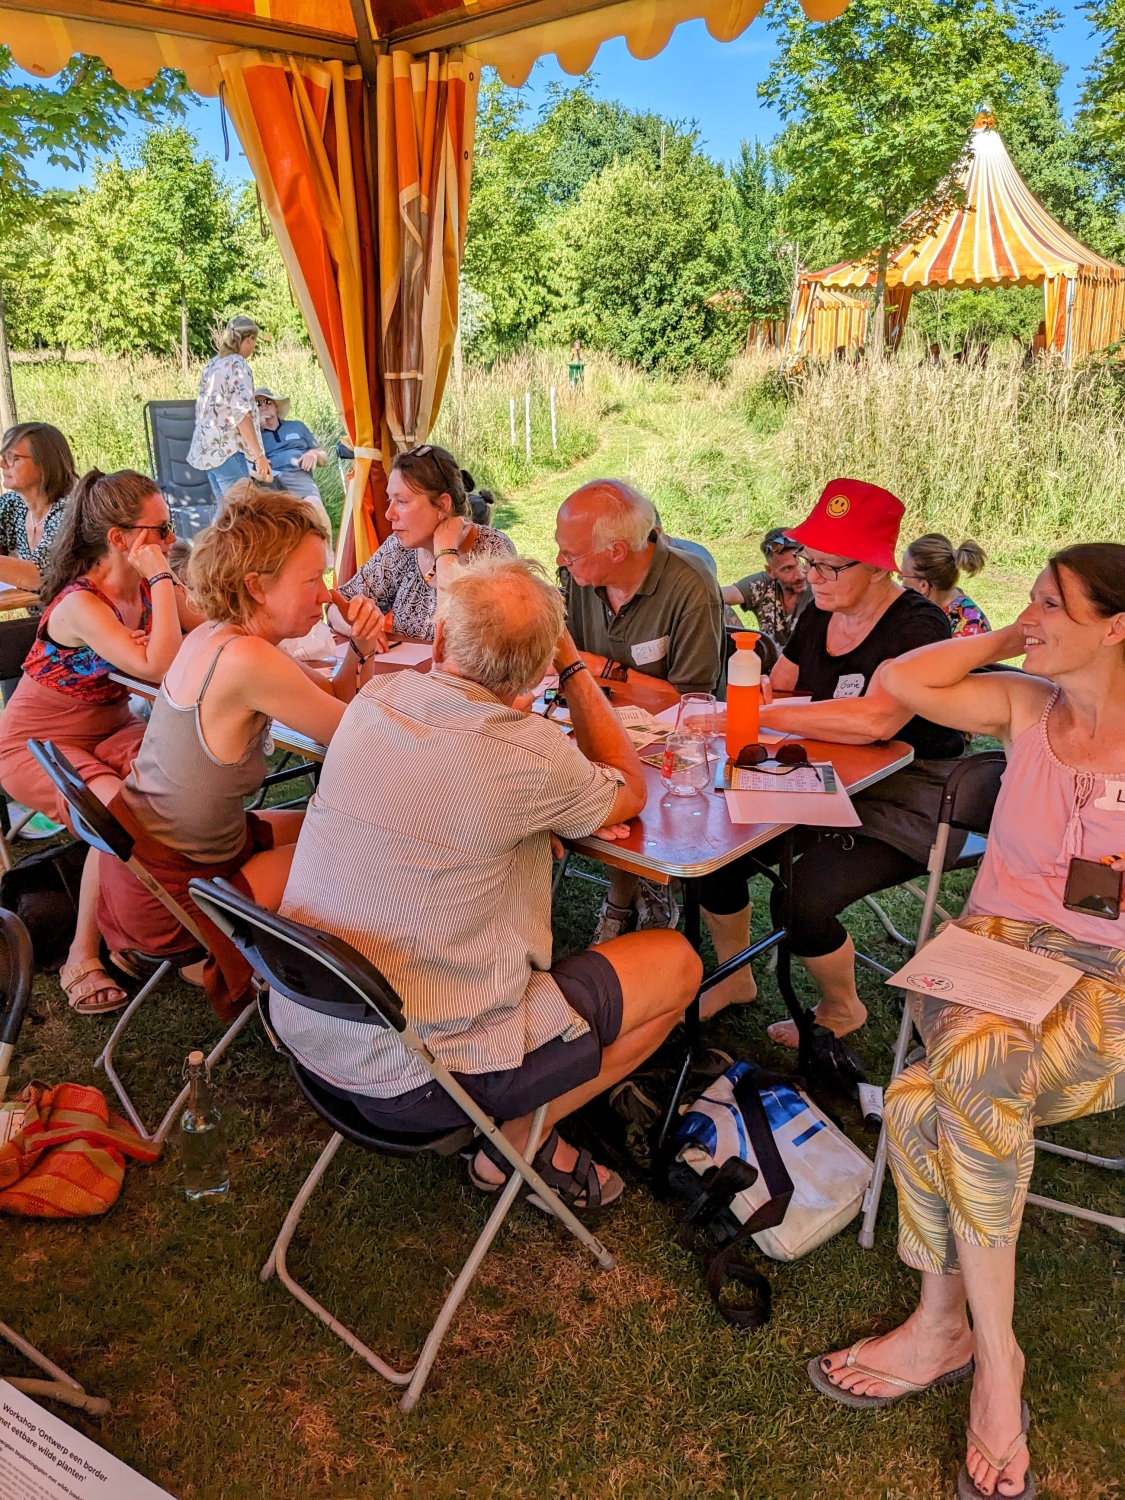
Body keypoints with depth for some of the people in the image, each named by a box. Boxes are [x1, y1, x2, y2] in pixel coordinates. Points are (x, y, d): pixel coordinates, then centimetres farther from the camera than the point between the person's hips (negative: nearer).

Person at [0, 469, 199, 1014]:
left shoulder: (150, 589, -2)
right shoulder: (81, 605, -25)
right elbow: (159, 667, -37)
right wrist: (162, 579, -31)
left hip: (109, 732, 6)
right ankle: (82, 958, -15)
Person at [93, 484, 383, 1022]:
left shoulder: (217, 634, -1)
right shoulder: (246, 660, -30)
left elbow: (330, 697, 7)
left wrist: (359, 648, -11)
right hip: (170, 892, -9)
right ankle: (223, 969, 22)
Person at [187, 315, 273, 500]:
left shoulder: (212, 364, 16)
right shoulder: (238, 366, -9)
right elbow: (242, 415, -18)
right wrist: (259, 455, -19)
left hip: (206, 448, 9)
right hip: (227, 450, -9)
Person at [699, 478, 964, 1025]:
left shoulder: (918, 627, -18)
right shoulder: (818, 616, 6)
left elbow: (875, 718, -35)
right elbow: (775, 689, 16)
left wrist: (753, 716, -34)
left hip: (906, 802, -7)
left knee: (801, 898, -25)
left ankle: (841, 1010, 8)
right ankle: (735, 979, 17)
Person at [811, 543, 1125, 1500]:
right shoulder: (1025, 706, 10)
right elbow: (899, 683, 5)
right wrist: (1009, 639, 7)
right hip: (999, 942, 3)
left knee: (960, 1083, -32)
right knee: (979, 1086, -30)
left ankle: (943, 1325, -13)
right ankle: (990, 1353, -12)